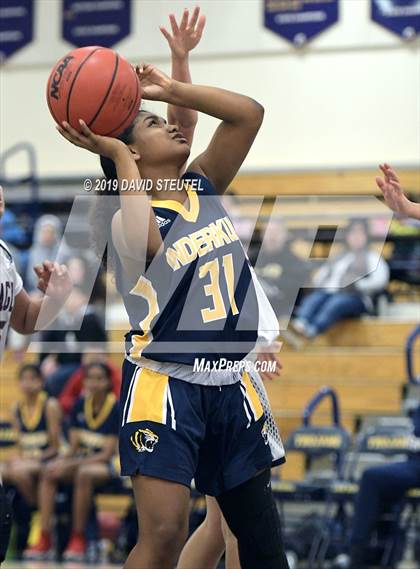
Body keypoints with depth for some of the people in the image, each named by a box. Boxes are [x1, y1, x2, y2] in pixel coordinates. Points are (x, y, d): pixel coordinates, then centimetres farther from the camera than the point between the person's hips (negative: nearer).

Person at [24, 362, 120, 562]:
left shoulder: (116, 409, -10)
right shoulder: (80, 405, 5)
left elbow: (107, 454, -14)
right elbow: (74, 446, 7)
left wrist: (71, 464, -22)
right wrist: (64, 461, -17)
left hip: (104, 465, -5)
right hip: (80, 460, 5)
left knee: (84, 473, -39)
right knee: (50, 471, -26)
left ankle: (78, 539, -28)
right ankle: (44, 539, -32)